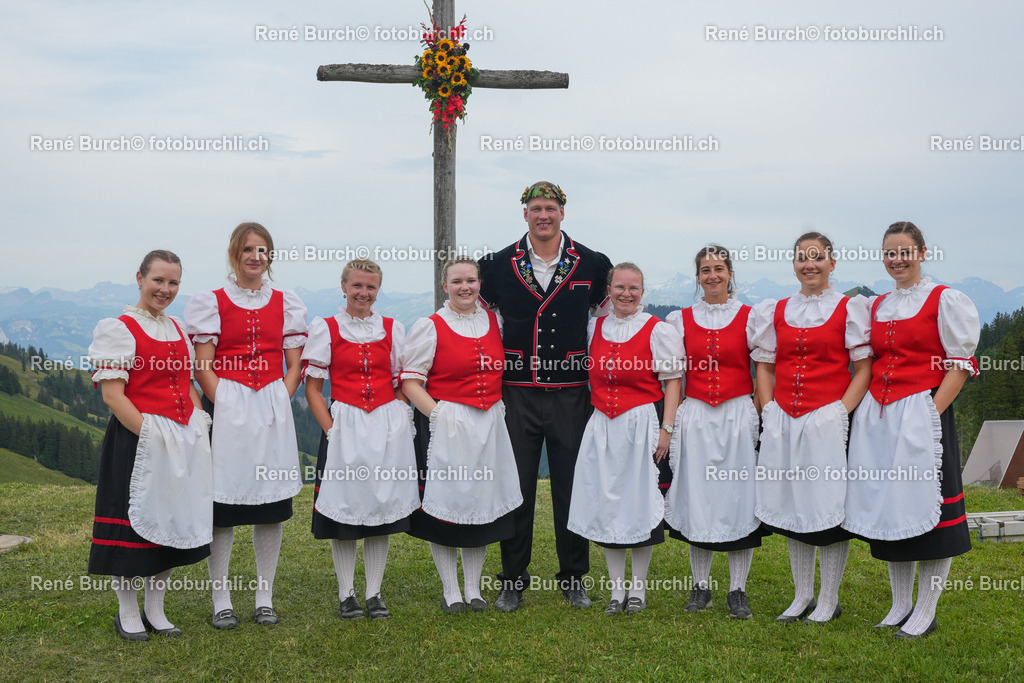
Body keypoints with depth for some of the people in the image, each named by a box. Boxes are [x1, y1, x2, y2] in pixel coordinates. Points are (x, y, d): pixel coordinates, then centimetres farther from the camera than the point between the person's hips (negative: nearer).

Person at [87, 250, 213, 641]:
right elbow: (112, 395, -13)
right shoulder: (118, 329, -7)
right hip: (136, 442, -7)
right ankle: (127, 614, 18)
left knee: (172, 523, 11)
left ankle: (155, 611, 24)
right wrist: (151, 433, -19)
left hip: (183, 442, 7)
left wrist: (199, 428, 5)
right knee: (135, 523, 1)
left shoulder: (178, 330, 14)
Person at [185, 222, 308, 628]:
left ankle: (264, 598, 16)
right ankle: (221, 600, 8)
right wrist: (226, 406, -9)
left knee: (273, 501, 5)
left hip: (274, 410, 3)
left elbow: (295, 365, 9)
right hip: (227, 407, -3)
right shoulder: (213, 303, 3)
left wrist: (278, 404, -2)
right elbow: (203, 367, -1)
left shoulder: (285, 304, 10)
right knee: (222, 502, -3)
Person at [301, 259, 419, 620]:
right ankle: (346, 594, 14)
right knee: (344, 509, 1)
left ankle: (374, 593, 16)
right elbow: (312, 388, 2)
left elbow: (403, 385, 12)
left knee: (383, 507, 5)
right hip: (344, 426, -2)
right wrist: (331, 429, -8)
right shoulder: (325, 329, 2)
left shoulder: (392, 329, 8)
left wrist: (401, 426, -1)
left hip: (387, 427, 2)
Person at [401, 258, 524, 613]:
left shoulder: (495, 321, 9)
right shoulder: (429, 327, -4)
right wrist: (438, 413, -16)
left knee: (481, 503, 9)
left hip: (489, 425, 4)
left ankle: (474, 590, 20)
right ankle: (450, 592, 12)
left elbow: (506, 369, 23)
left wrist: (502, 406, 9)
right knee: (446, 503, 0)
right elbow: (410, 381, -6)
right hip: (447, 424, -4)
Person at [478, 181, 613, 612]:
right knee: (516, 488, 5)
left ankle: (574, 578, 21)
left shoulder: (592, 264, 3)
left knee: (572, 487, 6)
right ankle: (513, 580, 18)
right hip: (517, 394, 0)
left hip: (571, 395, 0)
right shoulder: (499, 265, 2)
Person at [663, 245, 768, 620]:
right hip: (695, 416, 1)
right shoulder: (680, 319, 7)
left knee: (739, 497, 0)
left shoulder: (749, 318, 2)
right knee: (697, 496, 4)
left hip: (738, 416, -1)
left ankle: (737, 590, 11)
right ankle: (700, 585, 17)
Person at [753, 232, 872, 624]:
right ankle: (802, 596, 22)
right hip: (783, 424, 4)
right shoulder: (774, 312, 11)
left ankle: (829, 600, 13)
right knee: (792, 506, 10)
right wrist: (769, 411, 1)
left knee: (829, 507, 0)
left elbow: (864, 369, -2)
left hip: (828, 423, -4)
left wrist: (841, 412, -13)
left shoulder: (850, 308, 1)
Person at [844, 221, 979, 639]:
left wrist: (931, 412, -14)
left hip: (922, 414, -5)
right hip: (877, 417, 6)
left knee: (924, 507, -3)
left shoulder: (944, 300, -2)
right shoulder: (876, 306, 14)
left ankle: (925, 613, 8)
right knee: (888, 509, 9)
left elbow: (961, 364, -6)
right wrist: (865, 410, 7)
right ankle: (900, 606, 21)